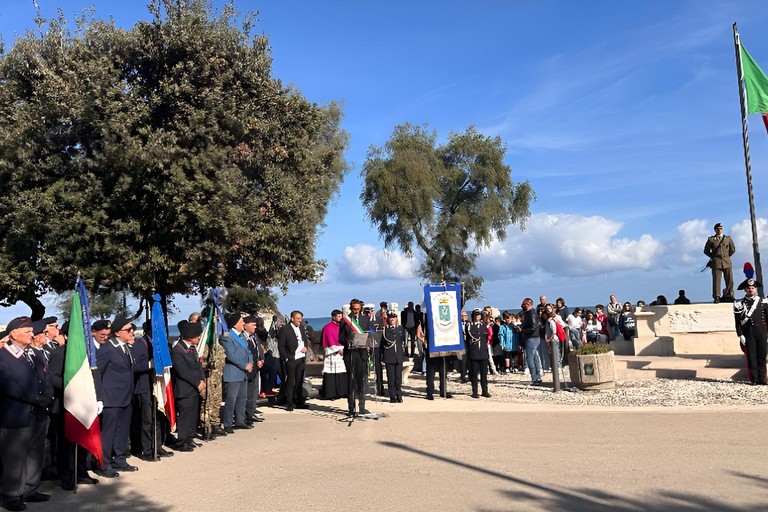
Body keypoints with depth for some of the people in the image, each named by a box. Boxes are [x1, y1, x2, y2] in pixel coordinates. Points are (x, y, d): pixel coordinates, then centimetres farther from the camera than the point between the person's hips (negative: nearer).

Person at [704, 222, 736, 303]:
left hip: (727, 262, 2)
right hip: (716, 262, -2)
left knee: (729, 280, 1)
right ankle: (716, 297, -4)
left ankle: (729, 295, 11)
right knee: (716, 280, -6)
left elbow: (733, 249, 18)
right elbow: (706, 251, 11)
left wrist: (726, 256, 12)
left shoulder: (728, 238, 12)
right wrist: (713, 257, 6)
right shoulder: (711, 239, 6)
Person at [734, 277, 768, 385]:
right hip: (748, 333, -2)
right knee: (751, 356, -1)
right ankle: (754, 379, 4)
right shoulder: (740, 304, 3)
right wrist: (740, 335, -7)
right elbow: (738, 322, 1)